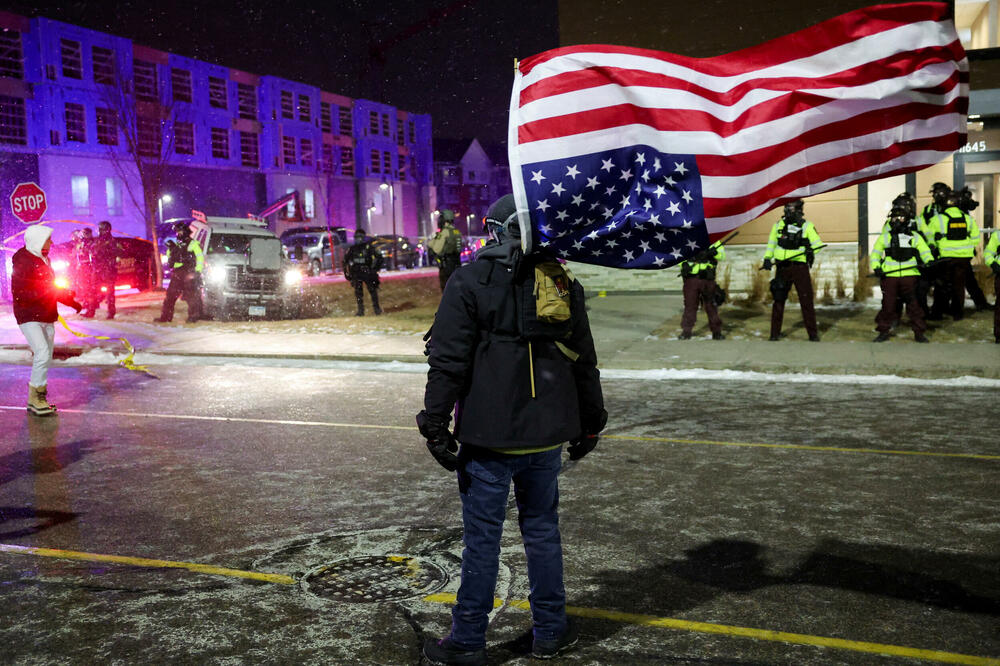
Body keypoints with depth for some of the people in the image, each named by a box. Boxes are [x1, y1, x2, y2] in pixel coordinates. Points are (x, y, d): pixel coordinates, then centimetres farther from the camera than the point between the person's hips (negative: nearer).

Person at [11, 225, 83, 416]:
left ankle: (38, 400, 19)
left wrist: (70, 301, 18)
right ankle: (35, 397, -8)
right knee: (42, 354, -20)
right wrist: (46, 294, -21)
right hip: (29, 317, -9)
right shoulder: (22, 261, -12)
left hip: (47, 317, 9)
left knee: (46, 358, 9)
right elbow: (19, 294, -18)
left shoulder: (43, 259, 14)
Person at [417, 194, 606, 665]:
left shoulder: (470, 282, -6)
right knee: (542, 529, 15)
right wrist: (589, 424, 22)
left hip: (489, 437, -4)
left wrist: (436, 426, -5)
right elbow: (584, 361, 13)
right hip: (547, 435, 4)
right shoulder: (562, 282, 8)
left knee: (482, 537, 3)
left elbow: (449, 362, -11)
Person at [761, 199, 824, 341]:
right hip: (782, 267, 2)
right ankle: (775, 333, 12)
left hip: (800, 267, -2)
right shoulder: (778, 225, 10)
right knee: (778, 300, 4)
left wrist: (810, 251, -18)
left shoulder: (807, 226, 3)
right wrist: (767, 258, 3)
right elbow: (771, 243, 17)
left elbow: (818, 244, 2)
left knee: (806, 300, -4)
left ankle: (813, 334, 4)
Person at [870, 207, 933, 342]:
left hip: (909, 275, 0)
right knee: (887, 304, 2)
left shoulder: (915, 237, 14)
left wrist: (929, 261, -11)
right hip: (889, 276, 0)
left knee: (914, 304, -1)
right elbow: (875, 253, 14)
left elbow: (924, 251, 9)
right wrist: (876, 267, -2)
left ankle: (919, 332, 7)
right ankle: (884, 331, 13)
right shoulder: (885, 237, 14)